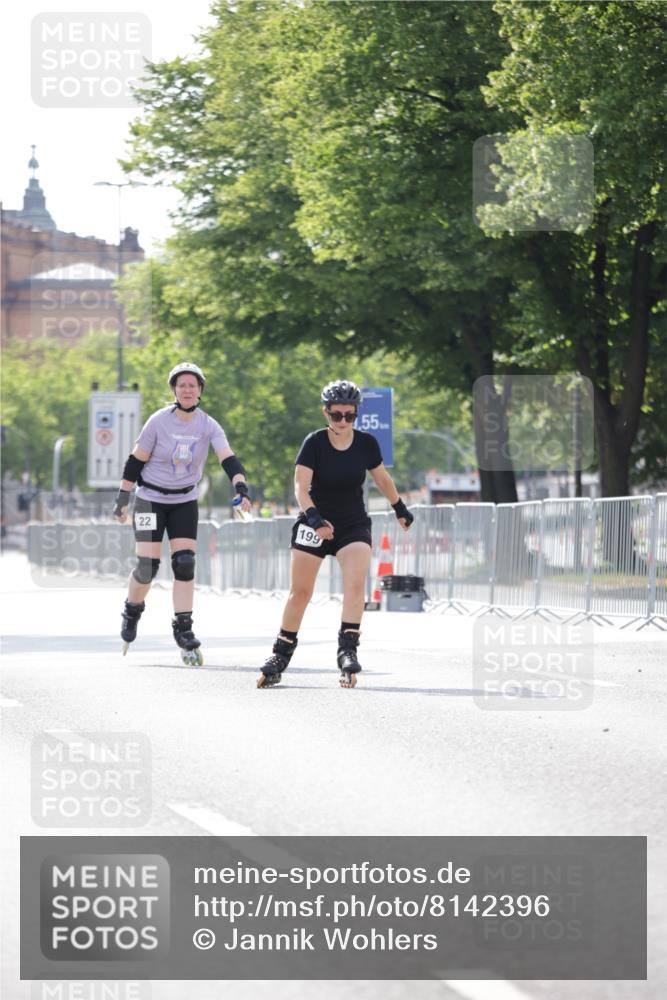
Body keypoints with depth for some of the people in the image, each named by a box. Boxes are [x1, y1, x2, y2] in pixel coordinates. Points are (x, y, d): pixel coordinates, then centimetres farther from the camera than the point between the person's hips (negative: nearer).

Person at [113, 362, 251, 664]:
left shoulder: (208, 426, -9)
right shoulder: (159, 421, -13)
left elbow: (228, 458, -21)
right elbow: (136, 460, -6)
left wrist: (241, 486, -37)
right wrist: (122, 497, -5)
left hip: (184, 502, 2)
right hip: (151, 499, -2)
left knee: (185, 564, -9)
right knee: (147, 565, -7)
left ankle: (183, 631, -3)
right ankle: (132, 612, 23)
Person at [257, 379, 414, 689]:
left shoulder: (366, 443, -6)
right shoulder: (314, 443, -14)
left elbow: (381, 478, 13)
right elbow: (301, 486, -22)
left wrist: (400, 508, 24)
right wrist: (313, 516, -38)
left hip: (354, 525, 1)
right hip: (314, 524, -1)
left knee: (356, 582, -21)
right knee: (300, 591, 1)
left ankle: (348, 651, -23)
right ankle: (281, 655, 15)